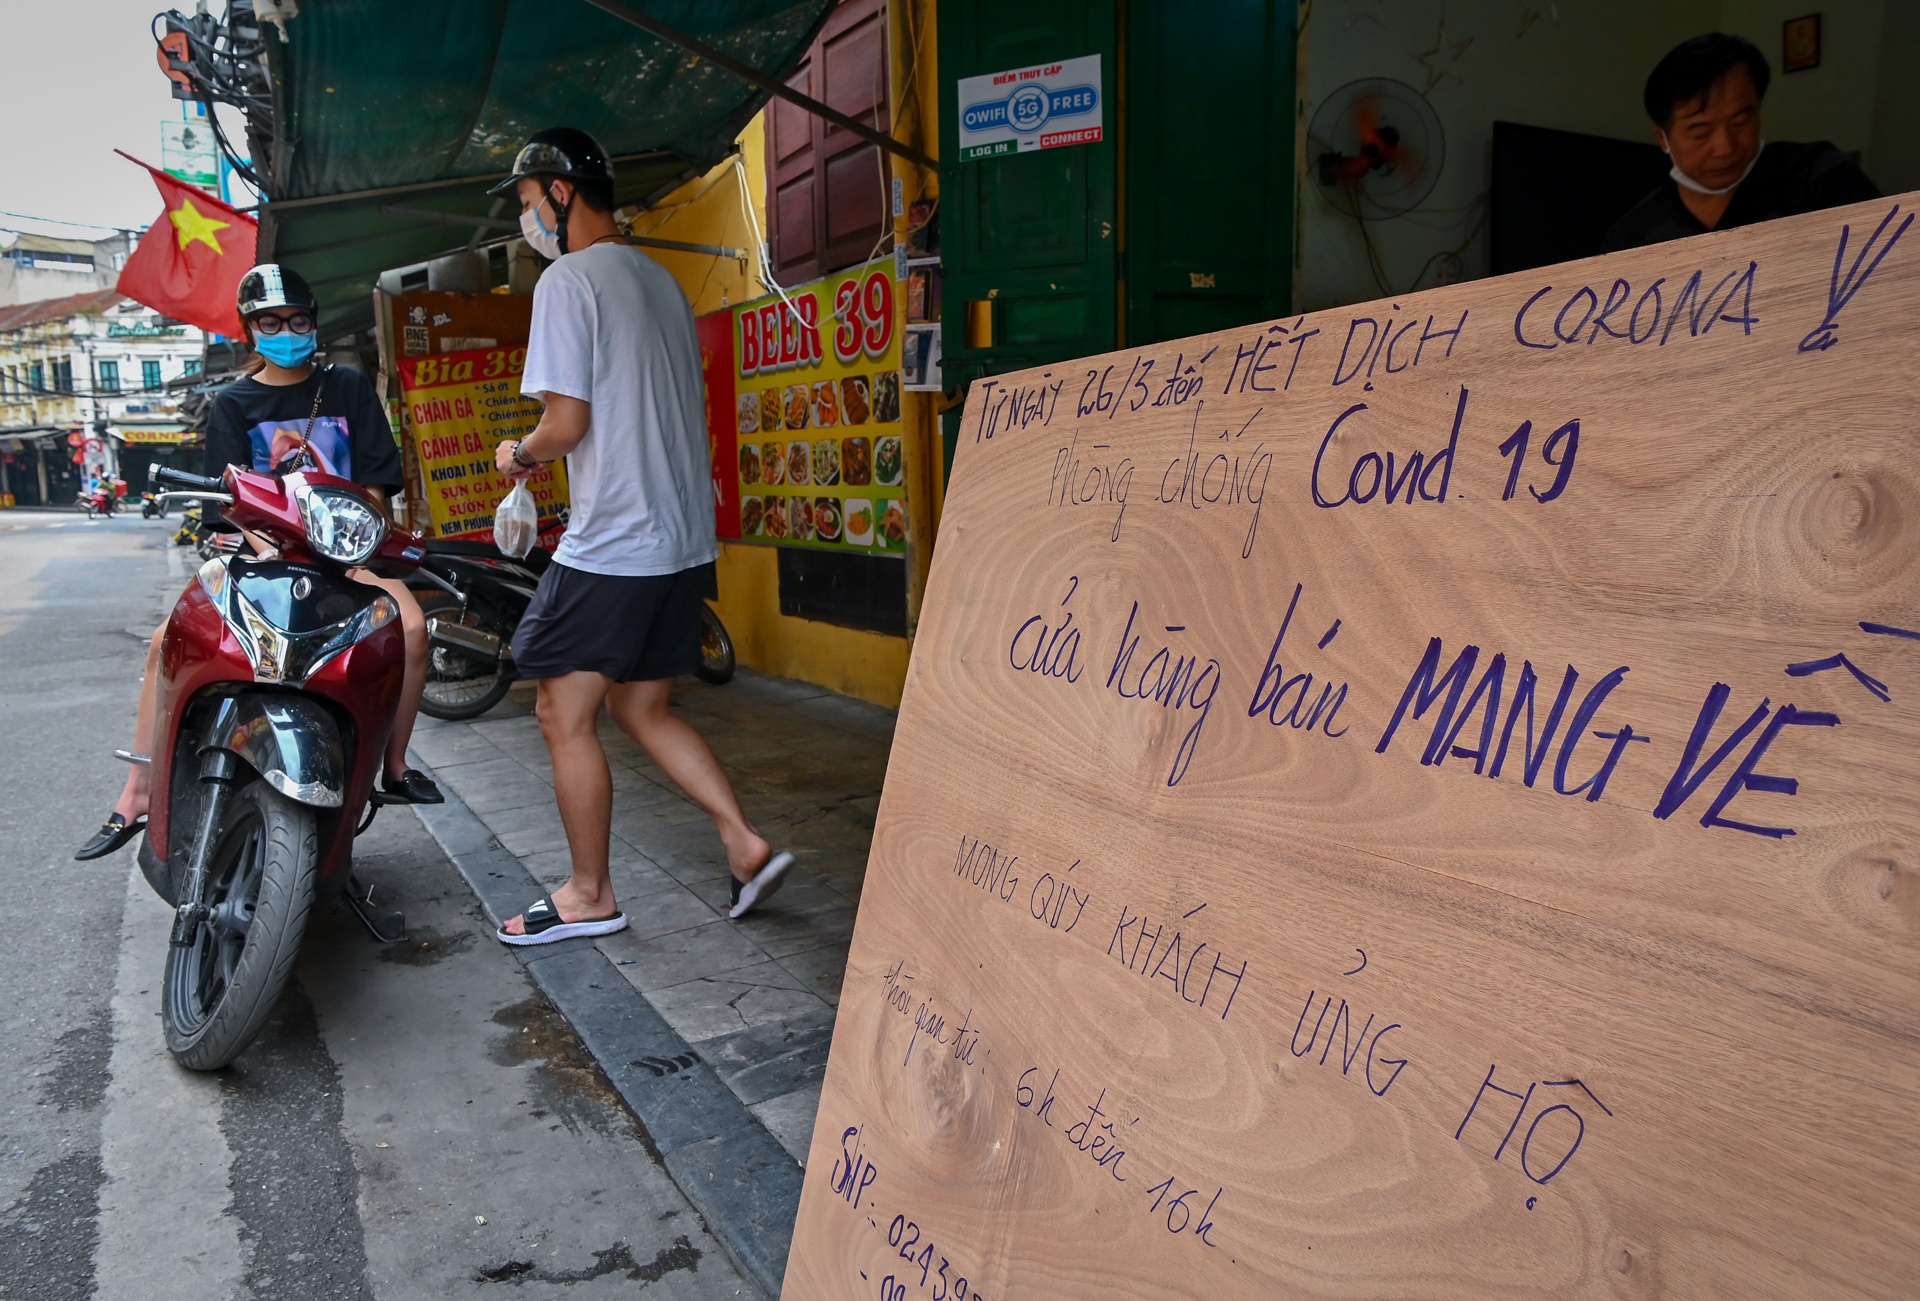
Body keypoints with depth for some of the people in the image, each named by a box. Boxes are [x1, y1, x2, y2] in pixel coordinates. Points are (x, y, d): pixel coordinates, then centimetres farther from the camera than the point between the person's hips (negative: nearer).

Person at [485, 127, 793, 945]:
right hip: (684, 540, 9)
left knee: (565, 718, 5)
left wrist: (519, 454, 5)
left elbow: (566, 423, -17)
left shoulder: (568, 280, -10)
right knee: (641, 709, 18)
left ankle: (590, 896, 17)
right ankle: (747, 846, 14)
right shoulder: (660, 280, 16)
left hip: (611, 548, -8)